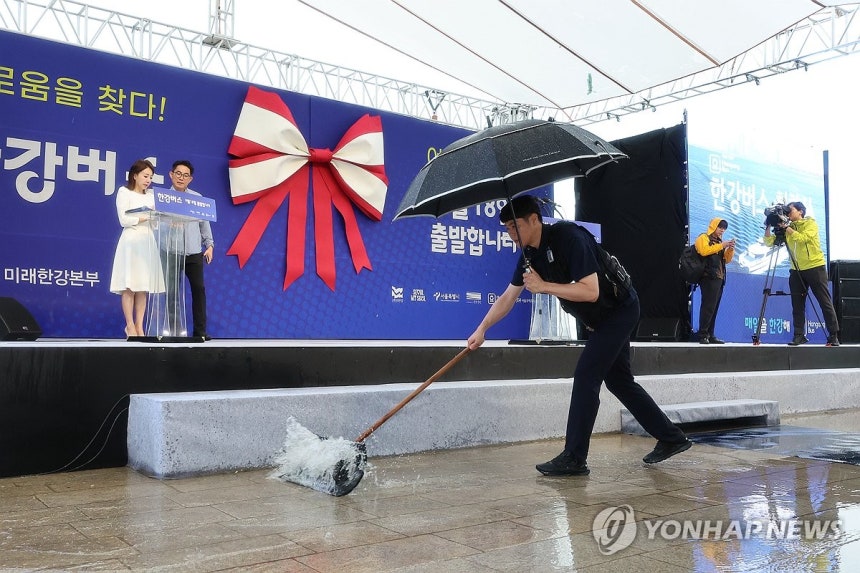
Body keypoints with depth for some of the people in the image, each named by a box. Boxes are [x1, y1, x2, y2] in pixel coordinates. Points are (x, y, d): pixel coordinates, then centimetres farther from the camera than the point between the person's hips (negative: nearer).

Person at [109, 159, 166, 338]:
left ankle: (139, 327, 5)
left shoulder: (150, 195, 19)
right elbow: (124, 220, -6)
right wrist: (146, 217, -12)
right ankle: (130, 326, -2)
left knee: (143, 286, 2)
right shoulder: (124, 192, 4)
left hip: (148, 241, 5)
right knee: (129, 286, -7)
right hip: (131, 241, -5)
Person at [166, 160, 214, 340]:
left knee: (199, 289, -1)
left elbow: (204, 222, 15)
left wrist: (209, 245, 11)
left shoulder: (197, 198, 13)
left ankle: (200, 330, 4)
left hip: (194, 252, 2)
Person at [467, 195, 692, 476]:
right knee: (619, 381, 14)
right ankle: (671, 438, 27)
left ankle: (574, 459, -9)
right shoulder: (530, 253, -2)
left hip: (619, 310, -9)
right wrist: (482, 329, 1)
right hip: (602, 318, 10)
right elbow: (507, 297, 5)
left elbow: (591, 292, -33)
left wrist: (544, 286, -31)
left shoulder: (568, 237, -28)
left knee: (585, 376, -14)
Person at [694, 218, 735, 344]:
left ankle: (710, 335, 6)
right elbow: (704, 251, -18)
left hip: (719, 278, 8)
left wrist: (730, 249, 4)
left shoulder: (719, 241, 25)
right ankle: (702, 336, -17)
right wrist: (721, 246, -15)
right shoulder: (703, 238, 2)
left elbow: (727, 260, 22)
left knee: (714, 308, 5)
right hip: (709, 277, -8)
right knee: (708, 307, -15)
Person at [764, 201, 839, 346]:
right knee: (797, 304, 2)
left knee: (825, 302, -1)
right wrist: (768, 226, -6)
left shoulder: (810, 223, -3)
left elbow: (802, 238, -21)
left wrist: (786, 227, -22)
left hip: (815, 268, -5)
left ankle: (833, 336, 2)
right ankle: (799, 336, 7)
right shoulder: (787, 228, 11)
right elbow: (769, 242, 6)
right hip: (796, 270, 5)